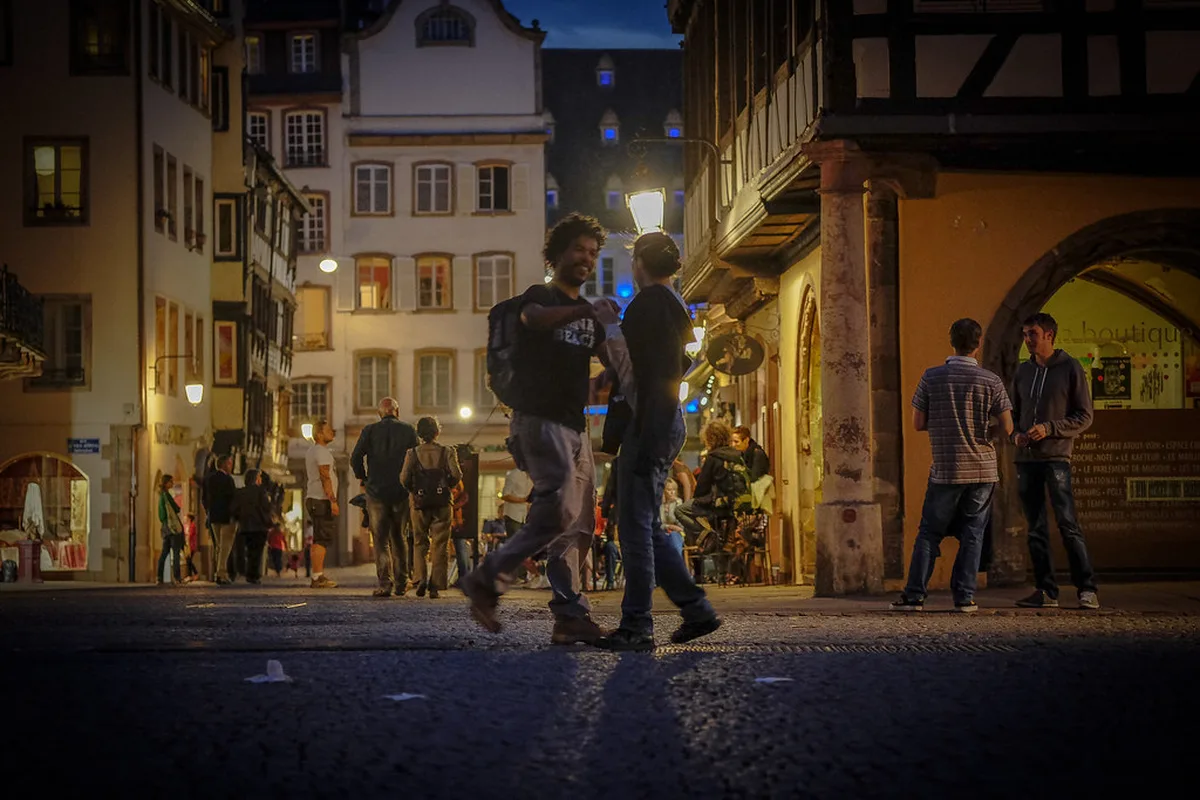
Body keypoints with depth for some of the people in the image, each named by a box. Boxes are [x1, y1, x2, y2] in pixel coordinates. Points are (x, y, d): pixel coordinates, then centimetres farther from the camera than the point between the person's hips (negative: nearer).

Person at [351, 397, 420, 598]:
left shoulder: (369, 431, 0)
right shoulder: (409, 431, 1)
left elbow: (355, 458, -8)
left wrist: (362, 478, 8)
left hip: (376, 491, -1)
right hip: (402, 493, 1)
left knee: (381, 540, 1)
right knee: (400, 538, 13)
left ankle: (385, 582, -9)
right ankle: (401, 583, 13)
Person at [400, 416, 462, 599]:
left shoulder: (413, 453, -2)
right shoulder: (447, 452, -3)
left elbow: (404, 477, -9)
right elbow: (456, 474, -12)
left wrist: (413, 491, 9)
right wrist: (447, 486, 7)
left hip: (419, 503, 1)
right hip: (442, 503, -1)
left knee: (419, 543, 13)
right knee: (440, 545, 5)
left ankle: (420, 577, -7)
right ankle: (435, 586, 0)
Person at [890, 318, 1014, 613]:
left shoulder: (932, 377, -3)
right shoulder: (990, 381, -4)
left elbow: (918, 423, 0)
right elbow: (1007, 427, -2)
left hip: (945, 470, 0)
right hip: (982, 469, 0)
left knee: (929, 533, 7)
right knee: (972, 534, 7)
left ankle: (914, 596, 3)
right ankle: (964, 597, 5)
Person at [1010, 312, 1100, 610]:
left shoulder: (1070, 368, -1)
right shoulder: (1023, 371, 14)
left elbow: (1084, 417, -2)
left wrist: (1049, 429, -14)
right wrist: (1016, 434, 0)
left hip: (1056, 457, -5)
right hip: (1026, 459, 5)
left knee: (1067, 524, -12)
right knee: (1036, 529, 5)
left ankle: (1087, 589, -8)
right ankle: (1046, 591, 10)